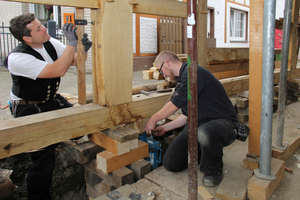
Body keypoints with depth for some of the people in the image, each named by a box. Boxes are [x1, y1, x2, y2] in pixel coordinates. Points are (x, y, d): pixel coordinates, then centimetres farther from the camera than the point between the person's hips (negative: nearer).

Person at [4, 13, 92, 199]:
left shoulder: (51, 43, -5)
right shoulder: (17, 58, -27)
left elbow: (75, 61, 1)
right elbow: (58, 71, -36)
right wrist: (72, 42, -33)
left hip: (52, 100, 7)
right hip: (29, 109, -7)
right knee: (44, 156, -8)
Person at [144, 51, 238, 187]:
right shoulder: (183, 79, 17)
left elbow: (175, 104, -17)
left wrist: (153, 120, -2)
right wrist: (165, 128, 22)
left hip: (221, 121, -8)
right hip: (198, 124, 8)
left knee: (204, 134, -44)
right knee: (170, 163, -5)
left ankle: (214, 169, -11)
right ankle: (204, 153, 20)